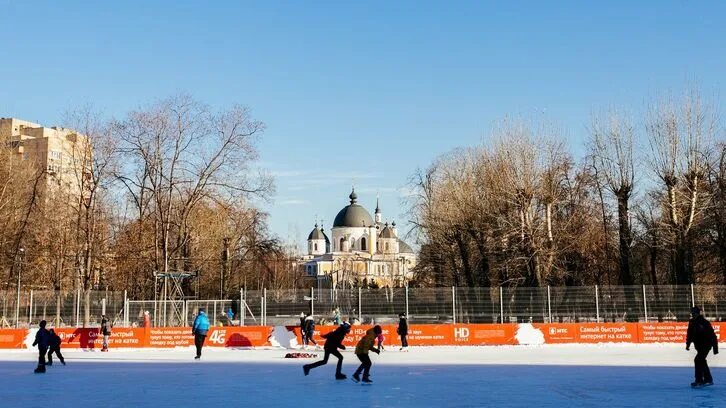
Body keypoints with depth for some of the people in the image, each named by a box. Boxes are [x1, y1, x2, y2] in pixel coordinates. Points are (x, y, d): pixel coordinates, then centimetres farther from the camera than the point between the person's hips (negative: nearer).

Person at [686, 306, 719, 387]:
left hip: (706, 345, -7)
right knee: (702, 361, 13)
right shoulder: (692, 322, 1)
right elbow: (690, 334, 10)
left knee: (698, 360, -16)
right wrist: (688, 344, 3)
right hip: (699, 346, 7)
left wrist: (715, 348, -15)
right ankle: (708, 380, 27)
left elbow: (712, 336, -15)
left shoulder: (705, 322, -18)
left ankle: (699, 381, -12)